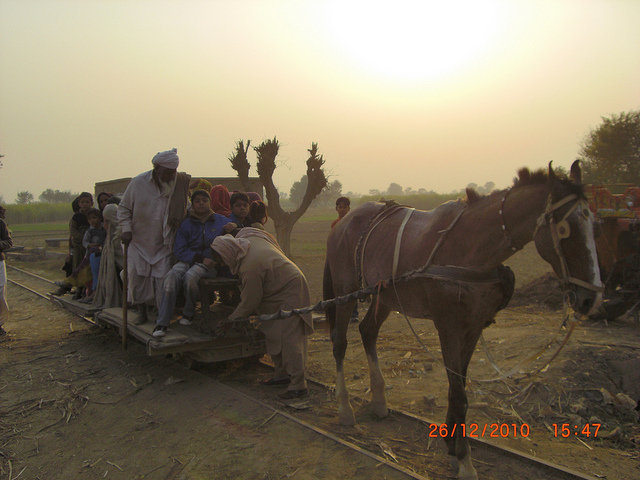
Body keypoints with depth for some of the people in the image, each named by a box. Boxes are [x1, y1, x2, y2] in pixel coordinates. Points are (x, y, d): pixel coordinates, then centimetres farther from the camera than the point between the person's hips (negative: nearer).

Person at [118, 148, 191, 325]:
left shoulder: (182, 181, -5)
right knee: (137, 276, 0)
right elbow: (124, 208, 3)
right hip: (139, 240, 1)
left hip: (164, 244, 0)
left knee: (163, 277, -7)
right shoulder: (138, 182, -6)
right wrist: (126, 229, -10)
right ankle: (141, 312, 17)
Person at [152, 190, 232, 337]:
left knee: (190, 276, -34)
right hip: (188, 260, 2)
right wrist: (200, 259, -11)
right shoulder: (187, 224, 13)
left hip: (210, 263, -2)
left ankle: (189, 313, -6)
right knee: (172, 276, -30)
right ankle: (162, 322, -28)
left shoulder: (221, 221, 11)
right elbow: (179, 250, 4)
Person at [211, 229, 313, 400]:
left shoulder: (250, 266, -31)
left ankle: (298, 384, -3)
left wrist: (230, 321, -6)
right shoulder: (248, 238, -7)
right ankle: (282, 374, 24)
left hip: (289, 294, -10)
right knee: (273, 334, 14)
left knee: (288, 337, -10)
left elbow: (249, 302, -19)